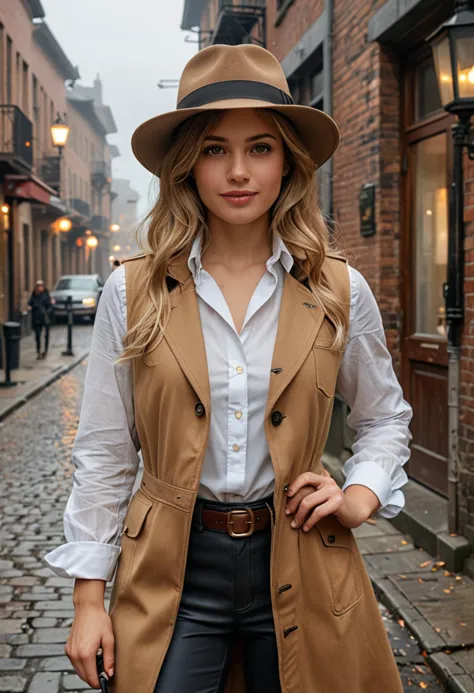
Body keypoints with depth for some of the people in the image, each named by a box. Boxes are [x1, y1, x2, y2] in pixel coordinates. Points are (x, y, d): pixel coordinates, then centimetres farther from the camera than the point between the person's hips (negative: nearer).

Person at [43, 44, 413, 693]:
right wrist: (89, 598, -1)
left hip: (299, 564, 1)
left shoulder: (341, 291, -3)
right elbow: (104, 451, 0)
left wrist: (361, 496, -5)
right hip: (173, 571, -1)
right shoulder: (133, 291, -5)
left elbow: (385, 418, 13)